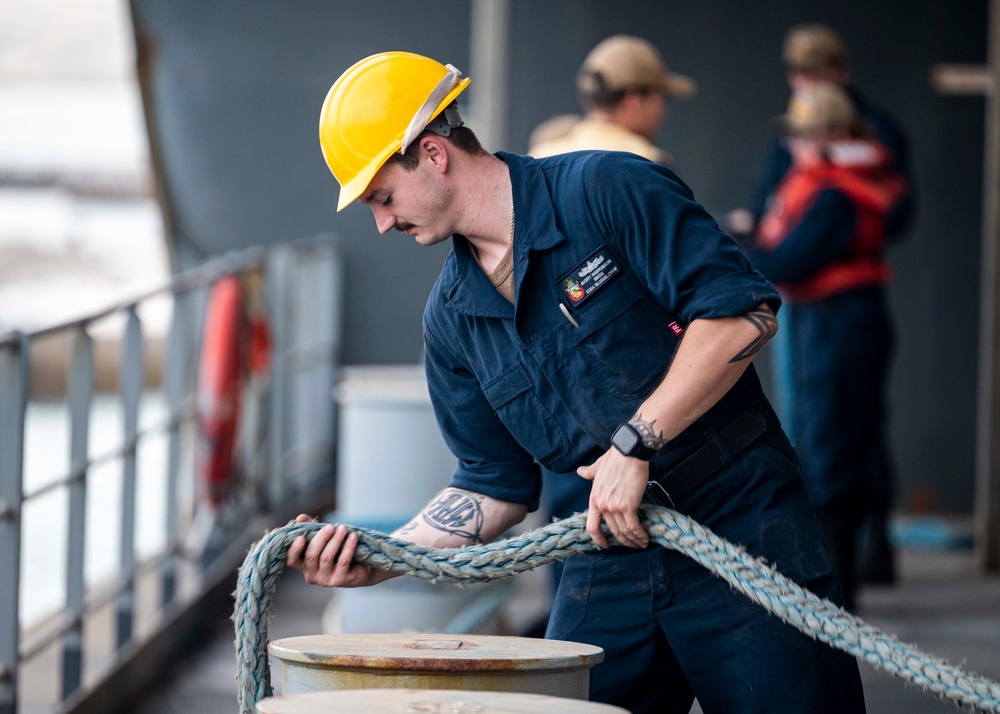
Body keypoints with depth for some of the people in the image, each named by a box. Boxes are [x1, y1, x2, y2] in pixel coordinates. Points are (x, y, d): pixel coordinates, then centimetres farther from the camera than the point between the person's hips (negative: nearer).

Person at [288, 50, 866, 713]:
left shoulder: (606, 189, -9)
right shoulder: (451, 319, 10)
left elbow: (744, 311, -18)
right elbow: (497, 485, 13)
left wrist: (634, 442, -20)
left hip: (741, 526, -6)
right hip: (610, 555, 6)